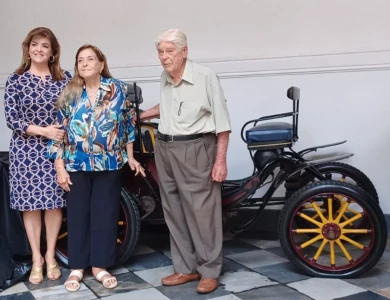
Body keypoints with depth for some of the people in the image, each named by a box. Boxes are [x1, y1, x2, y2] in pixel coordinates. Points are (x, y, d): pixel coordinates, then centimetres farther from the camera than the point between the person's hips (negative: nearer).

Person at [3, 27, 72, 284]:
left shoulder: (65, 79, 2)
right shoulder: (16, 80, -2)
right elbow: (12, 119, -7)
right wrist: (44, 131, -17)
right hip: (27, 150, -1)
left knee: (55, 202, 5)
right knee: (30, 203, 5)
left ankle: (50, 256, 21)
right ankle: (36, 258, 19)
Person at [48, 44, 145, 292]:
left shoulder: (118, 89, -1)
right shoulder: (69, 94, 0)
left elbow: (128, 124, 6)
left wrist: (130, 157, 5)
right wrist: (60, 167, -5)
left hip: (109, 164, 0)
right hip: (76, 164, 1)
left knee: (105, 214, 6)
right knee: (78, 214, 7)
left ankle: (100, 266, 19)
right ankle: (77, 267, 19)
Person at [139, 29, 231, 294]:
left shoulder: (205, 76, -10)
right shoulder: (165, 78, 9)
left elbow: (222, 121, -9)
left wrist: (220, 160, -12)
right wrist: (139, 116, 29)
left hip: (195, 150, -7)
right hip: (165, 149, 7)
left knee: (202, 212, -2)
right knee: (174, 212, 10)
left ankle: (210, 272, 11)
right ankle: (186, 268, 21)